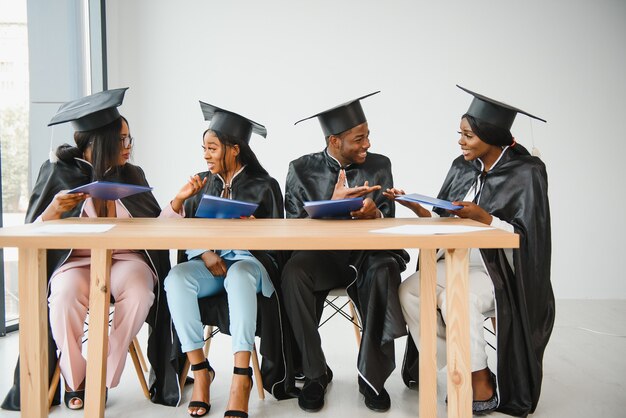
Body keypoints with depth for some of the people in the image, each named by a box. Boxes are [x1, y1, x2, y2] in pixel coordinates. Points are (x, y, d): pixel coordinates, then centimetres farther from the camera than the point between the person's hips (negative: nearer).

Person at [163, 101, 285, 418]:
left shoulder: (263, 186, 2)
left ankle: (241, 377, -36)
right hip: (207, 260, 3)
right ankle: (199, 369, -22)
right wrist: (205, 254, -12)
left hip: (248, 260, -3)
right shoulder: (202, 182, 12)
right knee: (176, 278, -30)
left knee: (239, 277, -39)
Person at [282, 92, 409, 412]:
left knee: (385, 272, -33)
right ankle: (315, 374, -13)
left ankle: (372, 375, -15)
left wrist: (374, 214, -23)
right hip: (320, 254, 0)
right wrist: (332, 204, -22)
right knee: (293, 272, -32)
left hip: (366, 254, 1)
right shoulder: (302, 169, 1)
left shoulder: (379, 166, 4)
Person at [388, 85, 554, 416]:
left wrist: (483, 217, -26)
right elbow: (445, 221, 7)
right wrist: (416, 206, -9)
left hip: (503, 269, -6)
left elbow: (527, 236, -15)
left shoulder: (526, 173, -11)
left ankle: (482, 386, -10)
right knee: (409, 290, -15)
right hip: (461, 262, 7)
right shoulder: (462, 167, 6)